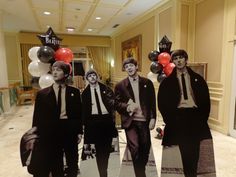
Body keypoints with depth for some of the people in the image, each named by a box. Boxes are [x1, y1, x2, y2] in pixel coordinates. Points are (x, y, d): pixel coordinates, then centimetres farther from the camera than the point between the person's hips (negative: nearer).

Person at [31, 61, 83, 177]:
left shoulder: (74, 92, -2)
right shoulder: (42, 94, -3)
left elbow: (79, 112, 0)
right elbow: (37, 117, -1)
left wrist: (79, 132, -1)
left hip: (70, 130, 1)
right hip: (51, 132, 0)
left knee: (72, 162, 20)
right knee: (55, 166, 16)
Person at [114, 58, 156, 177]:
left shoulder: (147, 83, 6)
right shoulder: (120, 85, 3)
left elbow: (152, 102, 5)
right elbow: (117, 104, 2)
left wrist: (153, 118, -1)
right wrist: (127, 107, -17)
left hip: (144, 120, 2)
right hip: (130, 121, -2)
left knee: (145, 148, 12)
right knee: (135, 148, -8)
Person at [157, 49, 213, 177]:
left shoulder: (197, 79, 9)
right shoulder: (168, 81, 2)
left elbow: (206, 100, 9)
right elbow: (161, 102, 1)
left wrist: (203, 118, 1)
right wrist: (169, 119, -5)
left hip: (195, 116, 2)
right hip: (178, 117, -2)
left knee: (194, 150, 8)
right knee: (185, 150, 4)